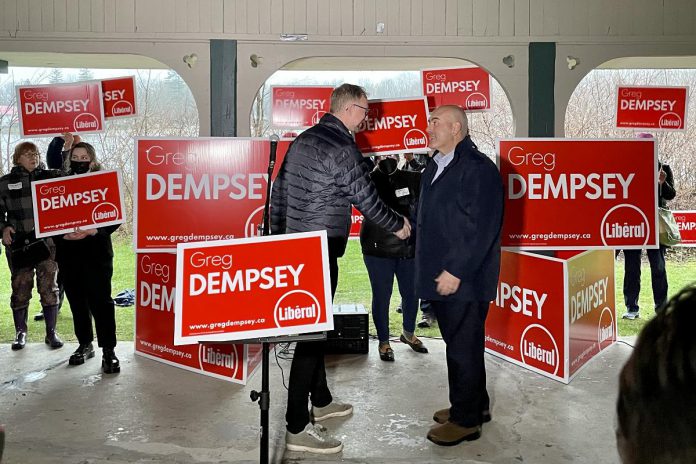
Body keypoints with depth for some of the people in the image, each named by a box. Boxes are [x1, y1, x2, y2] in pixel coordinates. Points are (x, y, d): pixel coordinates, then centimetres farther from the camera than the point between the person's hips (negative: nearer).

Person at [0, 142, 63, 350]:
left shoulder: (48, 176, 7)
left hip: (46, 241, 0)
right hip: (18, 243, 0)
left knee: (48, 287, 2)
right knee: (20, 288, 6)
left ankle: (51, 332, 12)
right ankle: (20, 332, 21)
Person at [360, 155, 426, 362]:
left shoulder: (411, 179, 6)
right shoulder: (369, 180, -2)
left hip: (408, 248, 3)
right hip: (378, 250, -3)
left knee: (411, 293, 13)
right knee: (381, 296, 5)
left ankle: (408, 333, 38)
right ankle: (384, 342, 21)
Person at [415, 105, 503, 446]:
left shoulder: (478, 168, -14)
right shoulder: (434, 168, 15)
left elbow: (483, 227, -20)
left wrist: (455, 272, -21)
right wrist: (428, 269, 17)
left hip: (463, 280, -9)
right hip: (440, 277, 9)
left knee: (463, 348, 1)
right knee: (460, 344, 18)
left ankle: (466, 419, 16)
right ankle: (475, 405, 34)